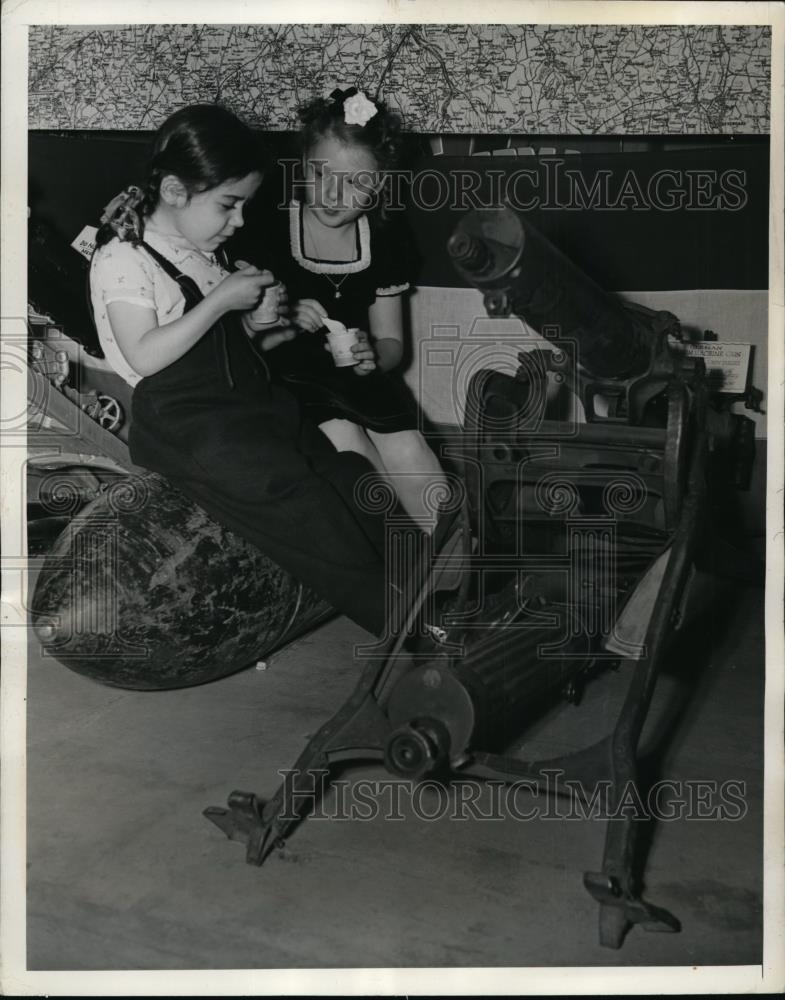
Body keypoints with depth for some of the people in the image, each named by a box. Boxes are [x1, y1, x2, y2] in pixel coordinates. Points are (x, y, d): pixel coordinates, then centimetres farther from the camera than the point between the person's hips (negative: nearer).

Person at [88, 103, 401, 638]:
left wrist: (255, 329, 7)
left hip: (250, 396, 8)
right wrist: (222, 301, -18)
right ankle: (401, 621, -20)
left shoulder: (203, 251, 16)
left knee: (349, 477, -9)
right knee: (293, 492, -24)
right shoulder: (124, 258, -8)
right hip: (182, 419, -8)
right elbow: (144, 357, -19)